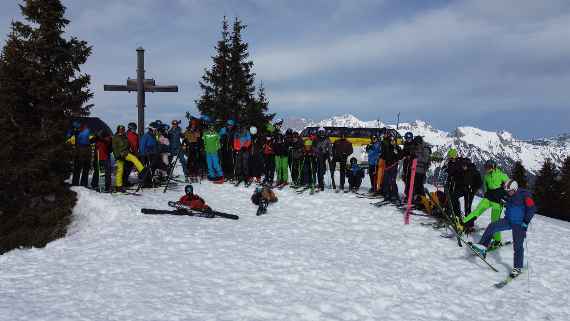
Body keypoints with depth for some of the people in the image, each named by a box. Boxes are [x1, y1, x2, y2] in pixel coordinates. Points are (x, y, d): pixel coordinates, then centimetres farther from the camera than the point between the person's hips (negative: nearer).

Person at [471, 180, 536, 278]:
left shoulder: (524, 195, -15)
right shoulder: (509, 196, 6)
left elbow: (532, 208, -18)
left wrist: (525, 222, -21)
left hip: (519, 224, -6)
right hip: (508, 220, 6)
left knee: (518, 246, -3)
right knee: (492, 226, -13)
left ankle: (518, 268, 6)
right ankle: (483, 246, -11)